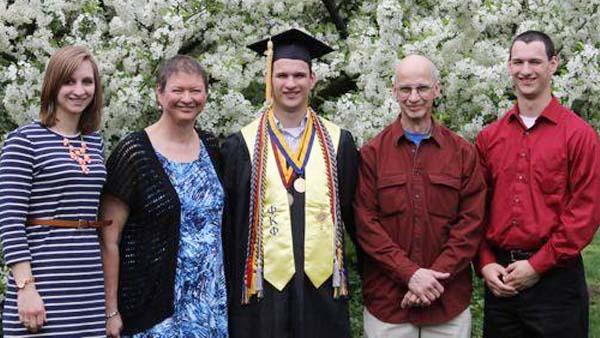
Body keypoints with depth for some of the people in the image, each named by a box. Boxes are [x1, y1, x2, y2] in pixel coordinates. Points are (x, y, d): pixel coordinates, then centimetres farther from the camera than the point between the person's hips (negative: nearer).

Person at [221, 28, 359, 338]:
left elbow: (354, 214, 9)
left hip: (323, 288, 1)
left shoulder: (338, 142, 4)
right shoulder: (242, 146, 0)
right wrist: (230, 288, 1)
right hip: (263, 289, -1)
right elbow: (229, 222, 2)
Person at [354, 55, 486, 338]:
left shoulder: (463, 153, 4)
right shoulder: (372, 153, 0)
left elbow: (471, 223, -1)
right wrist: (410, 274, -14)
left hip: (449, 302, 1)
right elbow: (365, 224, -5)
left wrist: (435, 276, -11)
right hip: (386, 301, -1)